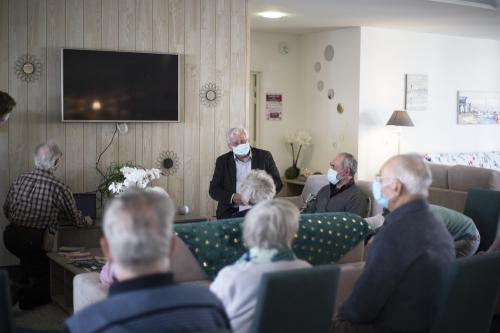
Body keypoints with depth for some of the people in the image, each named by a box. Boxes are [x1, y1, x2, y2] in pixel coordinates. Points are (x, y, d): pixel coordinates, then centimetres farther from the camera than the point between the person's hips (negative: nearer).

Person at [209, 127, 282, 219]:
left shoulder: (264, 156, 6)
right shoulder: (222, 161, 9)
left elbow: (277, 182, 7)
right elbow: (213, 190, 6)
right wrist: (232, 197, -13)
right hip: (231, 211, 1)